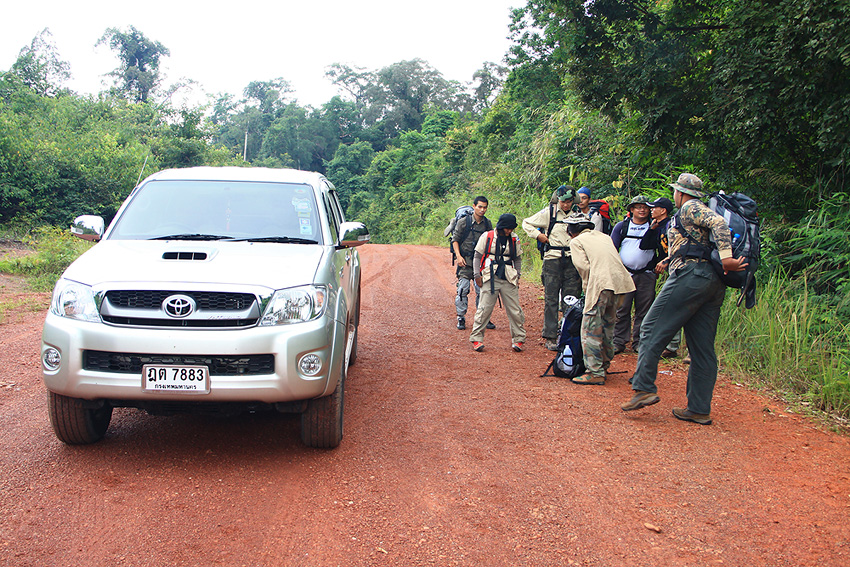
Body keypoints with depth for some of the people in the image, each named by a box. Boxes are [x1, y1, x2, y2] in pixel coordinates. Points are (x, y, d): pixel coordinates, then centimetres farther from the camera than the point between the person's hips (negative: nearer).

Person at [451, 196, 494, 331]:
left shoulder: (488, 224, 6)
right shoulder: (464, 222, -4)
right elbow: (455, 239, 1)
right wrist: (458, 256, -9)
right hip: (466, 261, -3)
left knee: (482, 291, 3)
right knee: (462, 290, -5)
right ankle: (461, 319, 6)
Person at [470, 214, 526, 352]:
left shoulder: (514, 239, 10)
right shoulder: (487, 237, 1)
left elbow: (518, 259, 20)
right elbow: (477, 256, 5)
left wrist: (517, 276, 10)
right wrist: (477, 275, -2)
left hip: (508, 280, 3)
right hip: (490, 279, -3)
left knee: (515, 311, 1)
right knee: (484, 309, -7)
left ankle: (518, 339, 12)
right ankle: (476, 338, 2)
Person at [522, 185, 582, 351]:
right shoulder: (549, 212, 3)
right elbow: (526, 223, 11)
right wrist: (538, 235, -1)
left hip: (572, 261, 2)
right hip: (553, 259, -2)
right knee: (551, 299, -2)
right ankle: (550, 337, 3)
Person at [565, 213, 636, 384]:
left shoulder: (576, 241, 10)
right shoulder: (604, 237, 27)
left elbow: (583, 266, -3)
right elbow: (616, 259, 21)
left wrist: (587, 286, 12)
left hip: (601, 283, -7)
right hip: (621, 280, 7)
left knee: (591, 329, -4)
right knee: (608, 325, 19)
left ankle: (595, 373, -7)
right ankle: (604, 365, 27)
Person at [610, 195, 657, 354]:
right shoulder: (622, 226, 8)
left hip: (646, 275, 1)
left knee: (644, 311, 2)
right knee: (621, 310, -2)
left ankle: (639, 343, 10)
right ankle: (618, 342, 4)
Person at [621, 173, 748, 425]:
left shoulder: (690, 208, 1)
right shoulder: (703, 211, 28)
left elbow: (718, 223, -16)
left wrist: (726, 258, -25)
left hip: (691, 274, -9)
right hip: (715, 283, 9)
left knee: (653, 330, -5)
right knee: (703, 349, 6)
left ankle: (644, 388, -11)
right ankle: (699, 409, 7)